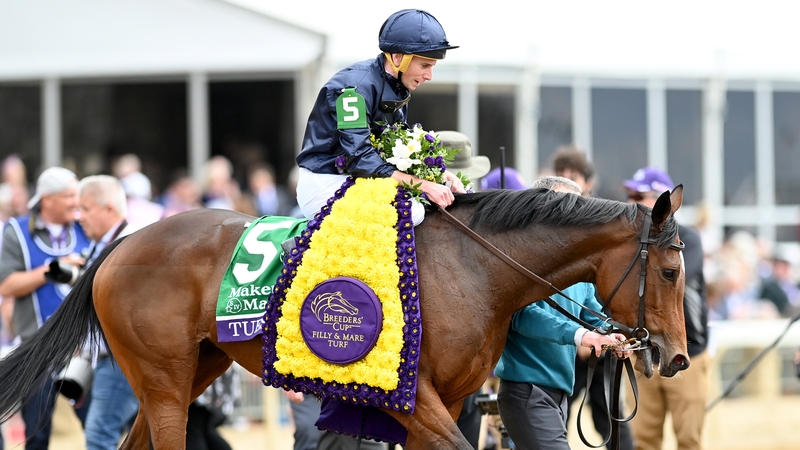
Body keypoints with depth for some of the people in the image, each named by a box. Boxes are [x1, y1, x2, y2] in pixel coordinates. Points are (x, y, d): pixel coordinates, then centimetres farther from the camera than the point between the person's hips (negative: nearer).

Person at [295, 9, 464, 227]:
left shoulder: (397, 89, 7)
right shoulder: (356, 85, -22)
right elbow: (360, 158, -28)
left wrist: (440, 173, -5)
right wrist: (424, 185, -30)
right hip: (325, 184, -9)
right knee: (409, 211, -29)